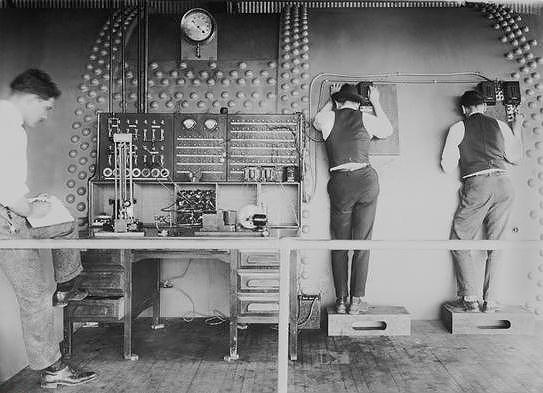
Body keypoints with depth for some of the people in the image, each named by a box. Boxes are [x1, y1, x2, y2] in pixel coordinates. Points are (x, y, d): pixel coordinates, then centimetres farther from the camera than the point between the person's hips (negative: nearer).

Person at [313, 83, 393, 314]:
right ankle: (357, 301, 5)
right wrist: (376, 103, 33)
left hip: (339, 183, 0)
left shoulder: (327, 119, 6)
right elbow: (387, 130, 25)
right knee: (362, 242, 5)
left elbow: (316, 121, 30)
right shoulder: (365, 118, 6)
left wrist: (331, 102, 38)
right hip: (366, 180, 0)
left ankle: (341, 301, 9)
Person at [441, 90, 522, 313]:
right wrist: (517, 131, 35)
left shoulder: (458, 128, 8)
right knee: (495, 244, 9)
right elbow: (516, 158, 20)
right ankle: (491, 301, 7)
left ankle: (470, 298, 1)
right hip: (504, 185, 3)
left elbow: (447, 166, 6)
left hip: (476, 185, -3)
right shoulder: (500, 125, 14)